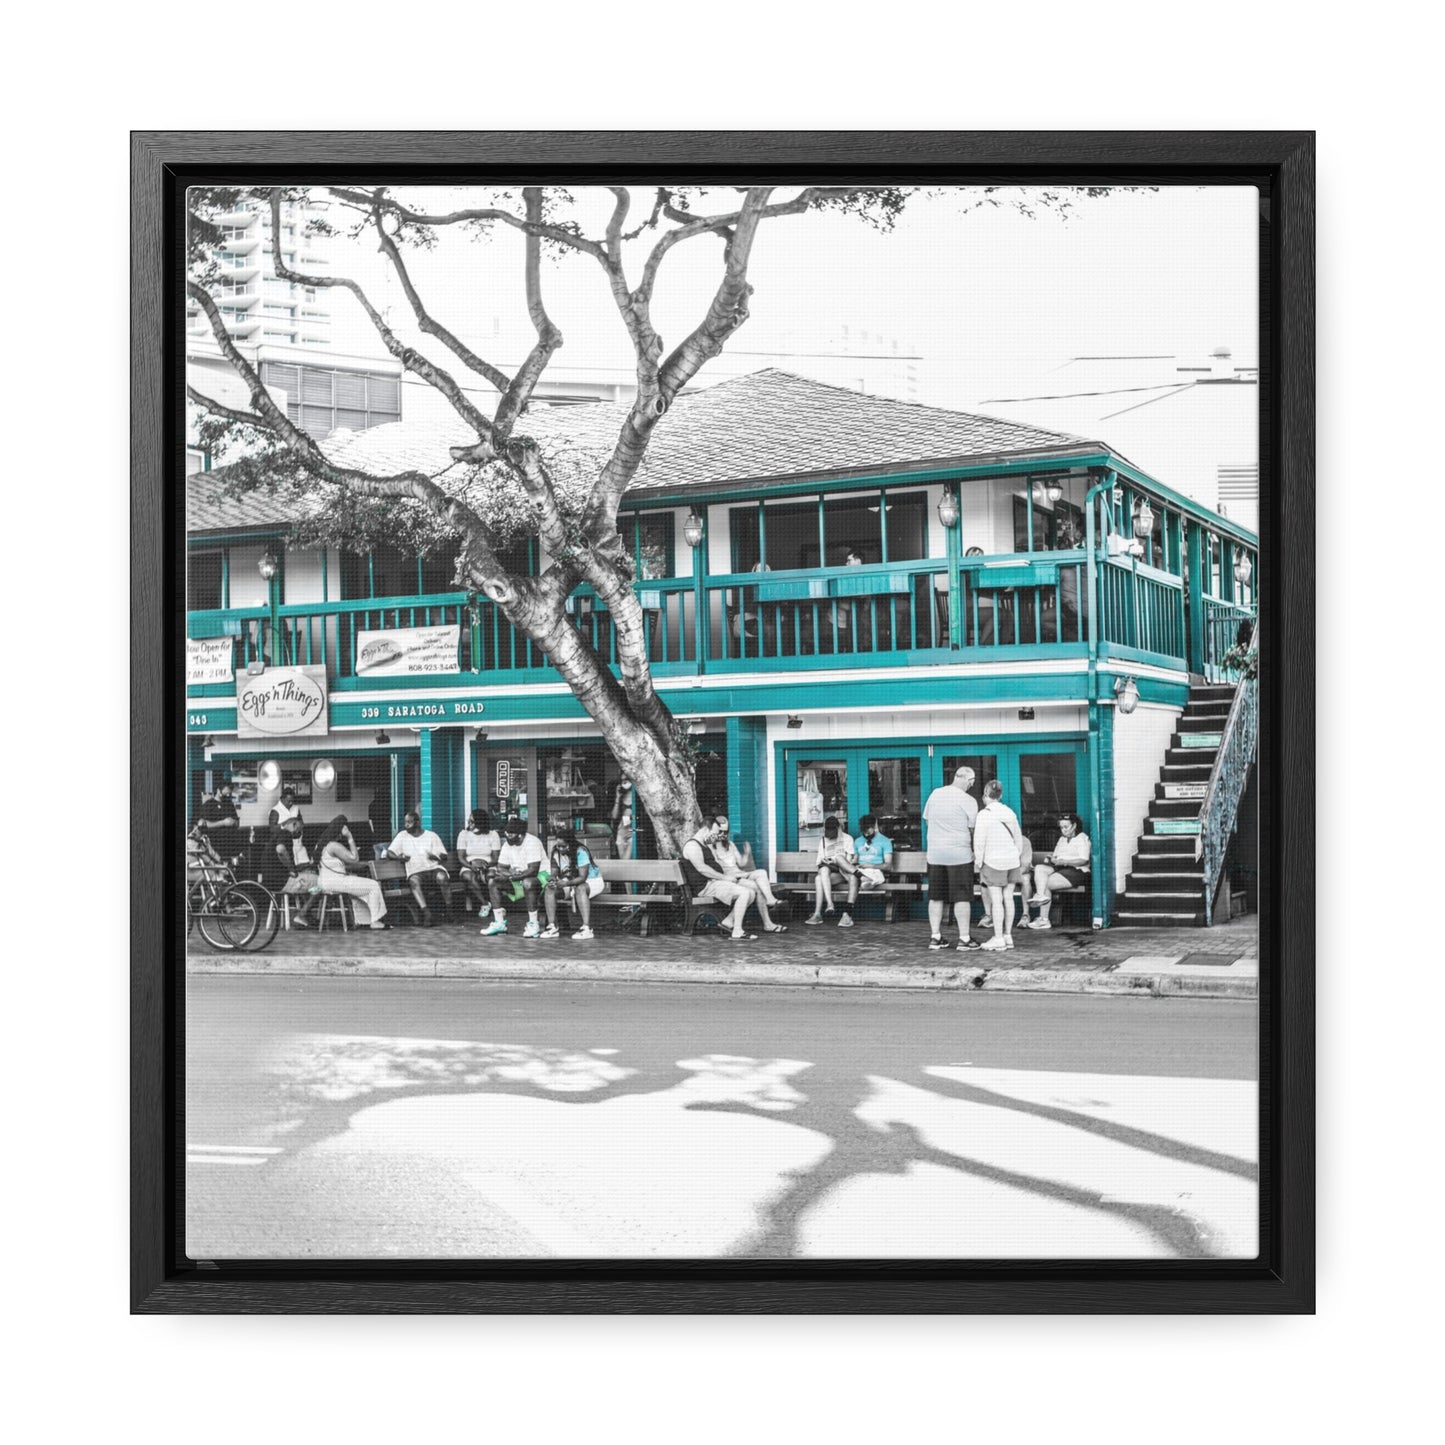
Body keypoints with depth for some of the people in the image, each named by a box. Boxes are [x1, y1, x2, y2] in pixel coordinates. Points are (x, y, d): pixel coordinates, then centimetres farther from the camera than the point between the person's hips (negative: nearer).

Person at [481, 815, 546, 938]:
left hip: (540, 876, -7)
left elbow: (533, 871, -30)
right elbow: (501, 868, 2)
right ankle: (499, 922, -6)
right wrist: (510, 873, -22)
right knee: (493, 882, -9)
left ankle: (533, 924, -30)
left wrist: (510, 877, -31)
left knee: (528, 883, -40)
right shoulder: (507, 845, 2)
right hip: (518, 880, 7)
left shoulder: (532, 842, -22)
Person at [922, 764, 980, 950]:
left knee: (936, 897, 10)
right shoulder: (968, 800, -9)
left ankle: (935, 936, 11)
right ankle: (964, 938, 0)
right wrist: (975, 849, 9)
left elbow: (927, 820, 13)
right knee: (962, 898, 0)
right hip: (959, 854, -5)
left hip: (935, 854, 5)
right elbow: (973, 829, -6)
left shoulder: (935, 794, 6)